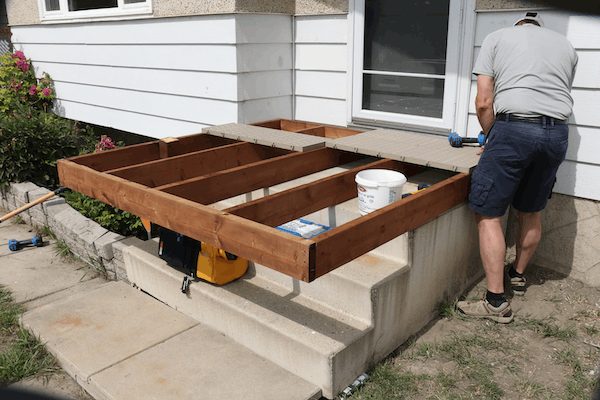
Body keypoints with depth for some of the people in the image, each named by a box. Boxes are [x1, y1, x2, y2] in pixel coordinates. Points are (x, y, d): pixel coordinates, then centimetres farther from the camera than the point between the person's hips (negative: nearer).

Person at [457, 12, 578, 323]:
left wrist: (491, 136, 16)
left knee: (488, 215, -1)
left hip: (513, 127, -5)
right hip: (558, 134, 6)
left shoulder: (497, 37, 13)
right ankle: (518, 275, 39)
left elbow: (483, 102, 2)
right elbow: (559, 96, 21)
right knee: (531, 211, 20)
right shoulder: (565, 44, 25)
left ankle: (496, 303, -1)